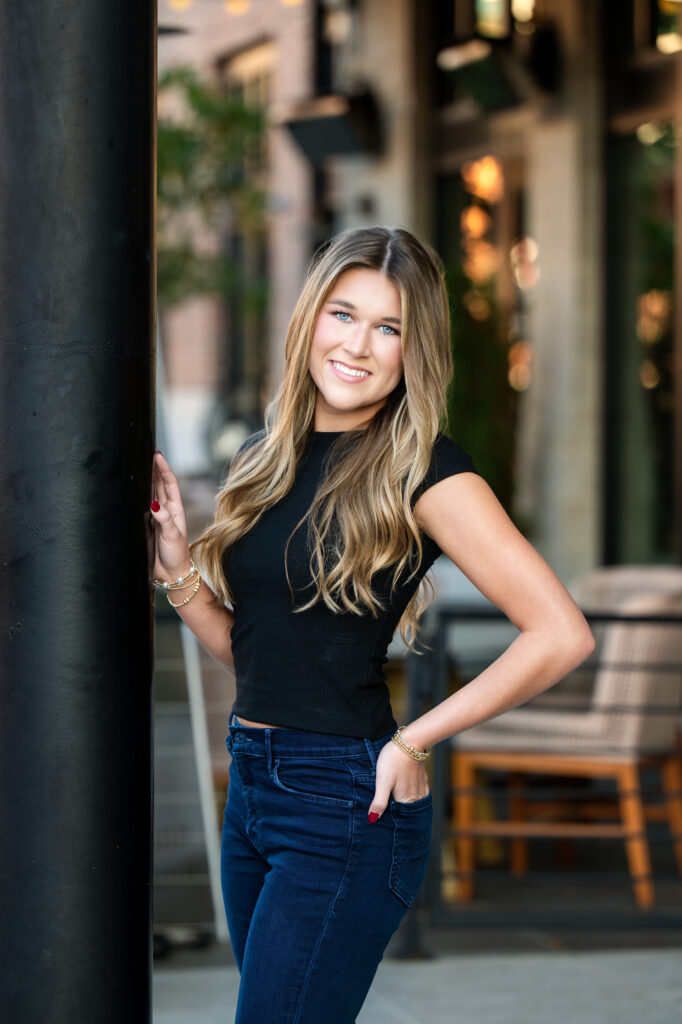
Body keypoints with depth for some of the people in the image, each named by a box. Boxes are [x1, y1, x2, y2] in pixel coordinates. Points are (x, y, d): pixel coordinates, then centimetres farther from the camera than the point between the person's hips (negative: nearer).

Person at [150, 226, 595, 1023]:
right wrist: (175, 561, 0)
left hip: (346, 804, -7)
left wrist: (413, 742, -12)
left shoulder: (422, 472, -10)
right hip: (251, 785, 7)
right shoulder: (265, 459, 10)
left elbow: (562, 634, -17)